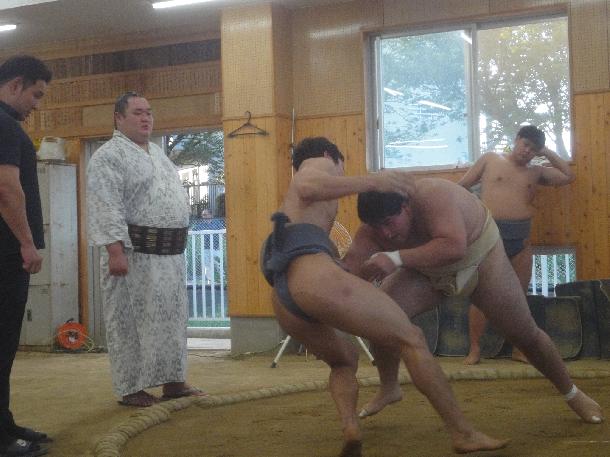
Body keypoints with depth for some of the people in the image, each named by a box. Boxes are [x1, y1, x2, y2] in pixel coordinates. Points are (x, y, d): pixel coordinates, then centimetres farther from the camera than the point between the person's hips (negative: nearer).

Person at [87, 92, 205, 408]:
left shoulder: (157, 153, 19)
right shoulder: (109, 156, -8)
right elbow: (106, 208, -17)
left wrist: (177, 245, 19)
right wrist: (116, 251, -24)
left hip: (169, 253, 8)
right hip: (134, 252, -8)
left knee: (171, 318, 12)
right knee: (131, 321, -1)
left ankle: (172, 381, 22)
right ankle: (130, 388, 8)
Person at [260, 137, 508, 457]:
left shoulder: (287, 209, 42)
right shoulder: (317, 162, 19)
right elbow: (307, 188, -7)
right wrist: (370, 181, -15)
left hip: (283, 300, 8)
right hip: (312, 276, -8)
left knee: (344, 360, 31)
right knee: (411, 339, 5)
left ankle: (349, 427, 2)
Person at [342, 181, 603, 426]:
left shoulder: (431, 195, -40)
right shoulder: (374, 227, -23)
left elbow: (454, 247, -54)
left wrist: (396, 259, -59)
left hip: (480, 260, -4)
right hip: (427, 271, 4)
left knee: (525, 334, 1)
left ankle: (571, 393, 26)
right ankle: (389, 389, 9)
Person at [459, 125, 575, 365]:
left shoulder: (535, 172, 16)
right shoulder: (490, 159, 8)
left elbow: (568, 176, 14)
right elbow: (461, 187, 10)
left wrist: (547, 153, 12)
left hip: (521, 238, 4)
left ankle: (519, 349, 17)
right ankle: (474, 349, 1)